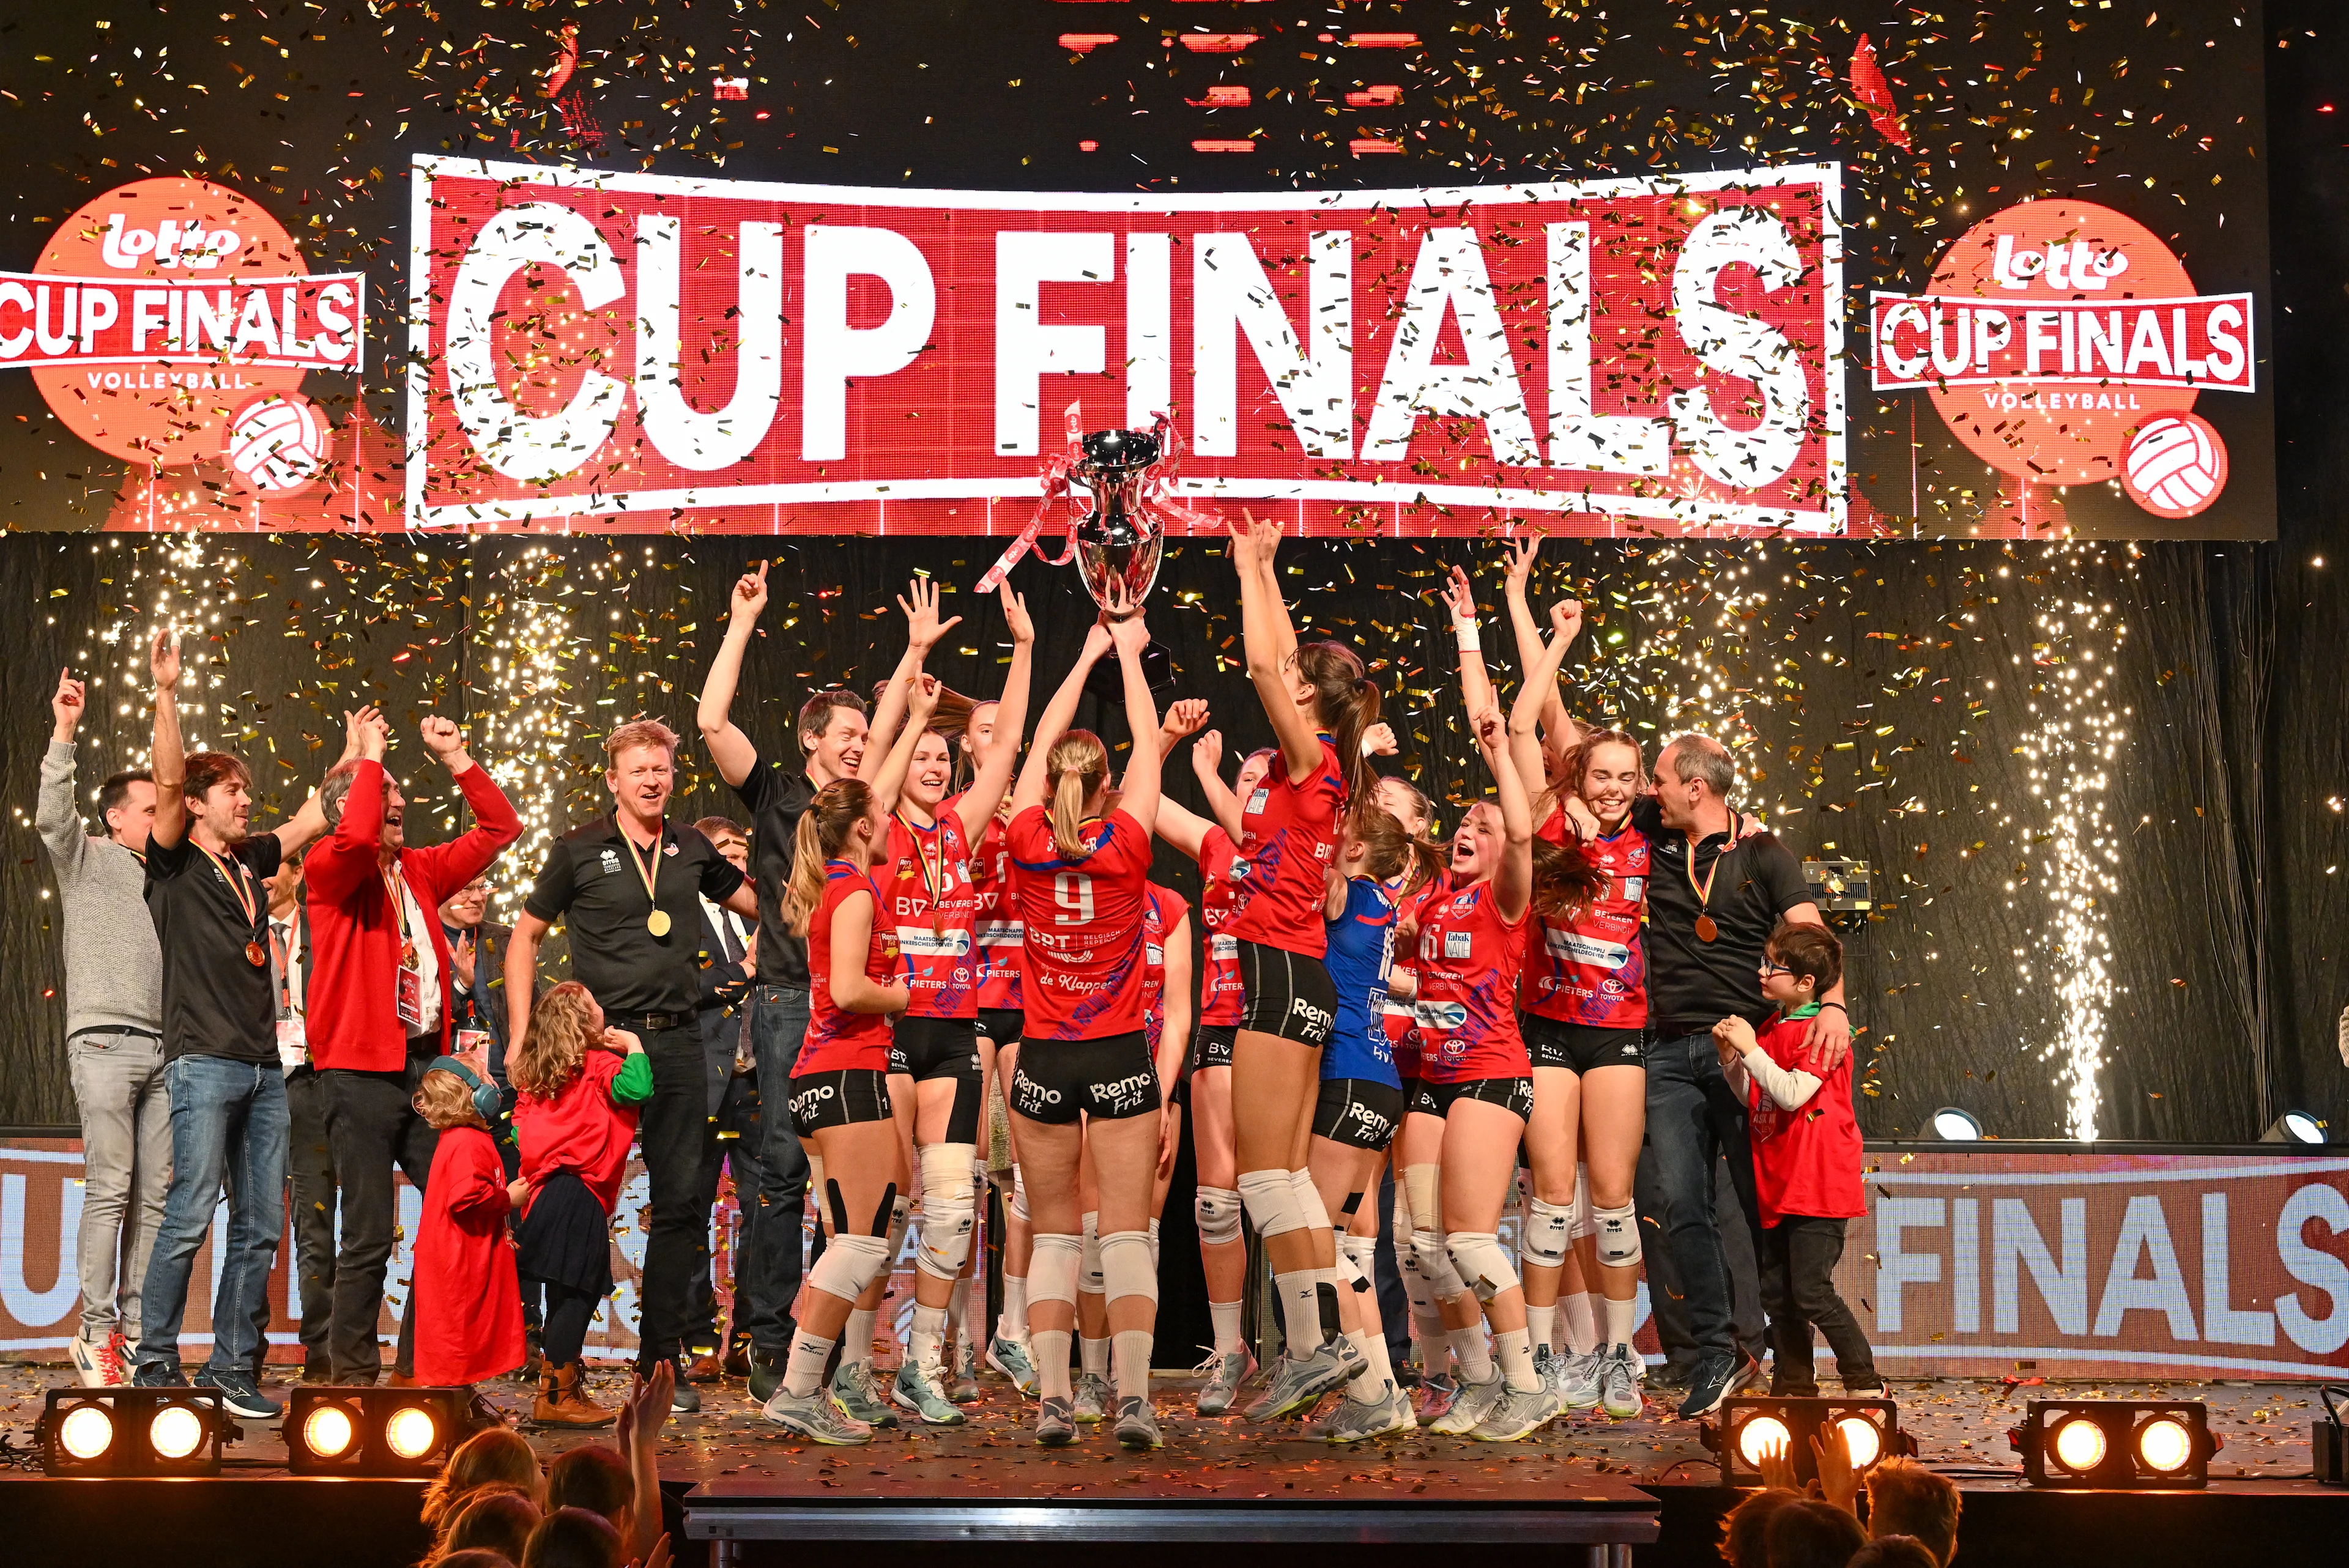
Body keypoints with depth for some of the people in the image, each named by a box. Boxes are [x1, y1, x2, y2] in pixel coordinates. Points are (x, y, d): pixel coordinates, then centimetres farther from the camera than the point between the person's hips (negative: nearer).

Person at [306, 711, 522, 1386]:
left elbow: (499, 827, 23)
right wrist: (370, 754, -12)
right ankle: (355, 1374, 6)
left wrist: (456, 758, 14)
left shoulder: (421, 871, 17)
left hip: (427, 1066, 6)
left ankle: (417, 1365, 11)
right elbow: (357, 837, -24)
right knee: (369, 1236, -4)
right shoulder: (329, 869, -1)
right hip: (361, 1071, -6)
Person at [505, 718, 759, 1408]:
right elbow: (525, 938, 6)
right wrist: (521, 1036, -1)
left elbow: (760, 900, 24)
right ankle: (559, 1357, 9)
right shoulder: (581, 850, 1)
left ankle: (660, 1359, 13)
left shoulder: (692, 849, 11)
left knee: (682, 1203, 4)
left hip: (678, 1042, 4)